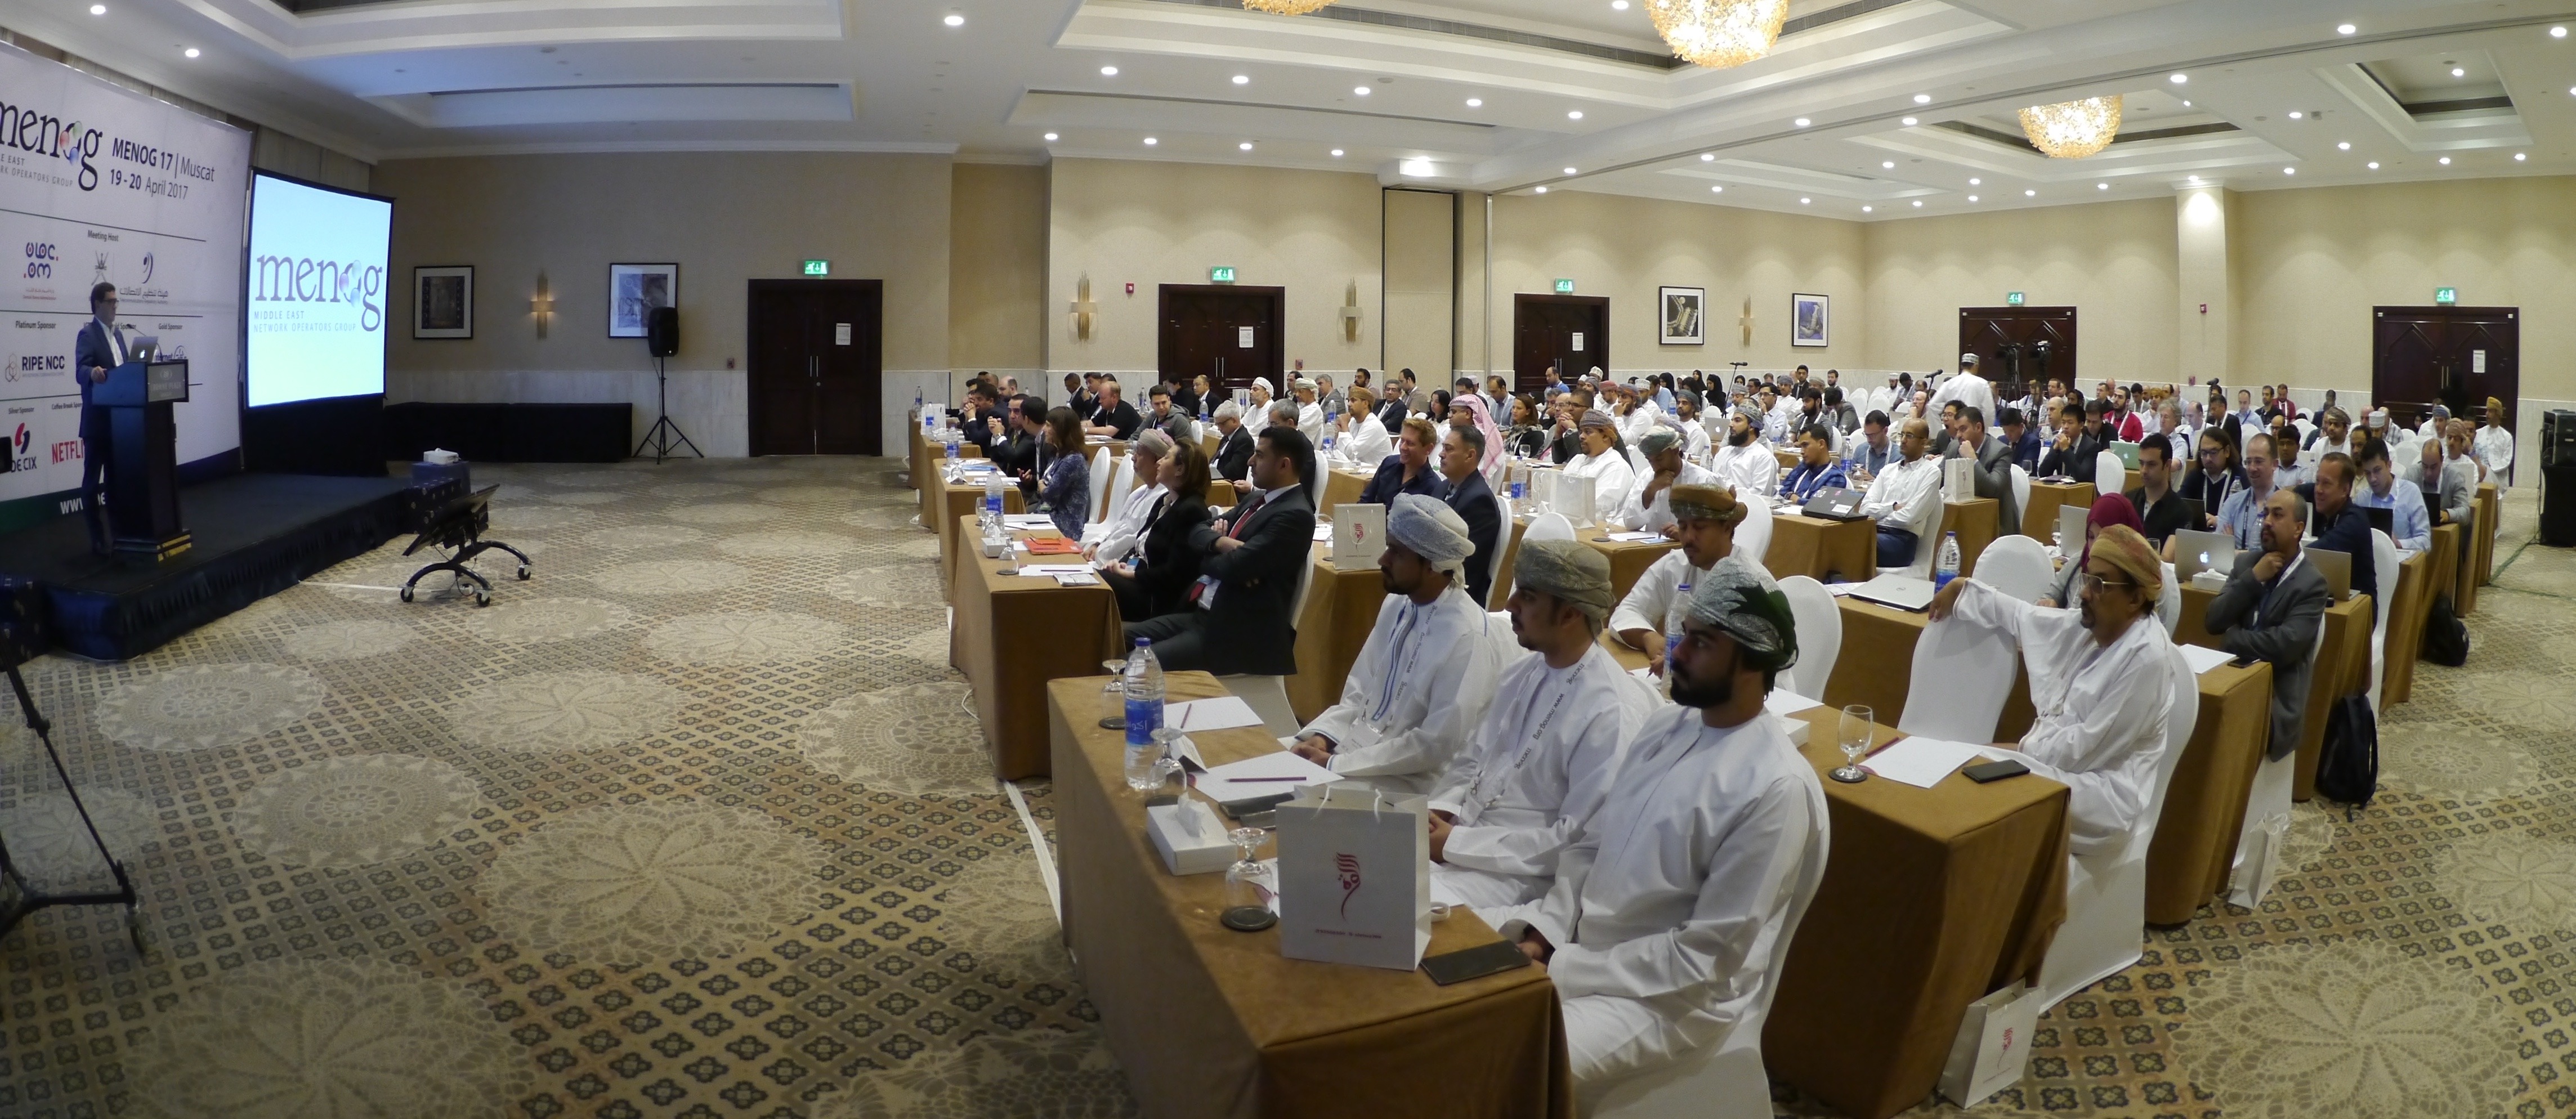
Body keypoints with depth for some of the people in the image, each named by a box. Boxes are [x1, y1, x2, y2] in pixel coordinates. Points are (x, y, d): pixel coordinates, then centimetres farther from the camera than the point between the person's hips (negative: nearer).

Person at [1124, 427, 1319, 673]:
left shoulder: (1295, 515, -16)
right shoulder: (1257, 499, 14)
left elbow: (1233, 567, -23)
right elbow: (1198, 532, 12)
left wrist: (1208, 559, 0)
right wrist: (1220, 542, -11)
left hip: (1237, 631, -9)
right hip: (1200, 614, 9)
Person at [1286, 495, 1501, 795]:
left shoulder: (1467, 637, -21)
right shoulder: (1395, 605, 3)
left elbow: (1439, 745, -22)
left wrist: (1335, 765, -20)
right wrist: (1322, 735, -7)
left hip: (1409, 780, -7)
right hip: (1357, 745, 7)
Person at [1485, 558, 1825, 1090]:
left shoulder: (1776, 788, -21)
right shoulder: (1666, 723, 4)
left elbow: (1705, 958, -21)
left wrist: (1563, 970, -20)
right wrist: (1547, 928, -5)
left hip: (1675, 994, -7)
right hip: (1576, 935, 8)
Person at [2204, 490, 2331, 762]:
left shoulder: (2312, 583, -6)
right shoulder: (2246, 561, 9)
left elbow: (2285, 646, -18)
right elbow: (2213, 622, 0)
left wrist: (2233, 638, -4)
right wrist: (2252, 578, -8)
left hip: (2275, 698, -5)